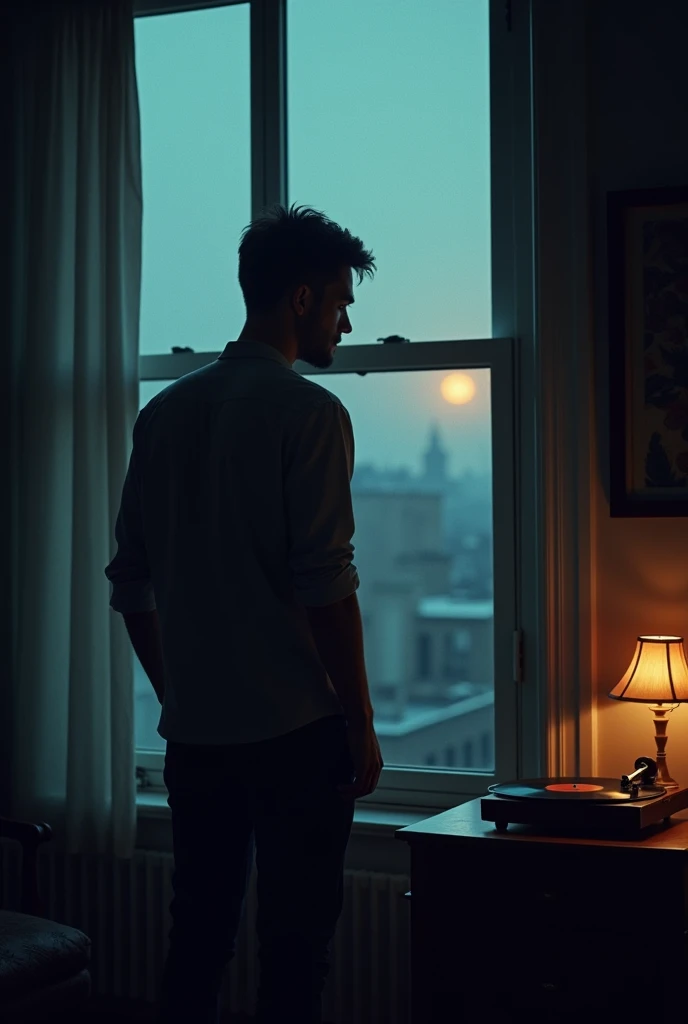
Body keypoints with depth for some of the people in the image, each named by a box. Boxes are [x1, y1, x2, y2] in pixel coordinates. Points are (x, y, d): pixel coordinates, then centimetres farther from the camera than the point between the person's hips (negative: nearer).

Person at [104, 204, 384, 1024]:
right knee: (292, 949, 2)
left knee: (196, 940, 14)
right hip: (296, 731, -6)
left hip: (194, 733, 6)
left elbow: (130, 581, 12)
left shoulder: (164, 412, 10)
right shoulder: (309, 413, -10)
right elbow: (325, 587, -15)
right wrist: (362, 726, -7)